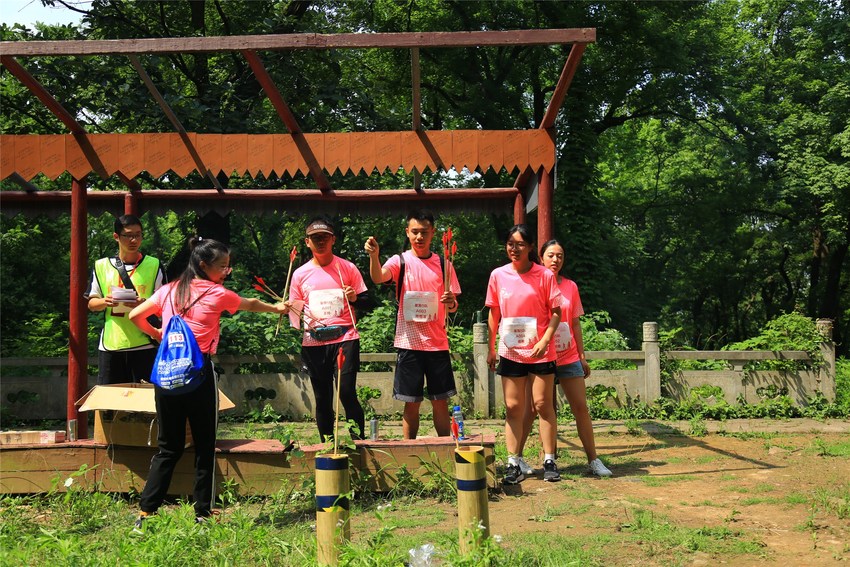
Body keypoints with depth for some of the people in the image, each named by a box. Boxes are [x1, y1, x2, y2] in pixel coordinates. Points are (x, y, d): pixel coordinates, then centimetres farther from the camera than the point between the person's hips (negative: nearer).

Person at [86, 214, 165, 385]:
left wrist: (144, 304, -18)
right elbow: (92, 304, 11)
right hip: (110, 344, 2)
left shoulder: (154, 265, 3)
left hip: (144, 344, -2)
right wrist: (105, 302, -11)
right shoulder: (101, 266, 8)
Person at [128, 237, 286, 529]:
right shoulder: (217, 294, -2)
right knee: (205, 445, 9)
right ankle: (203, 511, 15)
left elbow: (135, 315, 12)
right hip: (199, 371, -4)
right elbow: (252, 304, 16)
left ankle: (145, 512, 9)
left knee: (168, 446, 13)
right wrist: (276, 308, 34)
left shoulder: (169, 291, 8)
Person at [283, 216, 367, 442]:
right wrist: (288, 309, -6)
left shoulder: (348, 268, 4)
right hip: (313, 343, 2)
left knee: (346, 393, -13)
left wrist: (355, 298, -11)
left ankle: (359, 440, 2)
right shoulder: (300, 274, 9)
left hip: (344, 338, -2)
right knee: (322, 399, 7)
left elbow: (366, 301, 7)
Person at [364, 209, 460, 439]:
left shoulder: (443, 264, 8)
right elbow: (378, 277, -21)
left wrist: (451, 302, -13)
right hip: (409, 342, -2)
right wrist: (374, 256, -40)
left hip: (437, 342, 2)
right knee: (411, 403, 3)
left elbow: (453, 306, 10)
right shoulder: (401, 261, 0)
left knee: (441, 402, 6)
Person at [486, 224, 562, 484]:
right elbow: (494, 314, 9)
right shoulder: (498, 275, 3)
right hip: (510, 352, 2)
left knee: (543, 404, 2)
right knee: (513, 407, 4)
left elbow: (556, 312, -4)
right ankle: (513, 464, 8)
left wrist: (545, 339, -17)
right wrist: (491, 349, 9)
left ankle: (549, 461, 11)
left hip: (540, 351, -2)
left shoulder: (545, 275, -5)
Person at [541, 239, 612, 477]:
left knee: (581, 407, 3)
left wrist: (582, 356, 9)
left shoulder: (570, 287, 9)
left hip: (569, 357, 3)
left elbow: (576, 324, 12)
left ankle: (593, 460, 10)